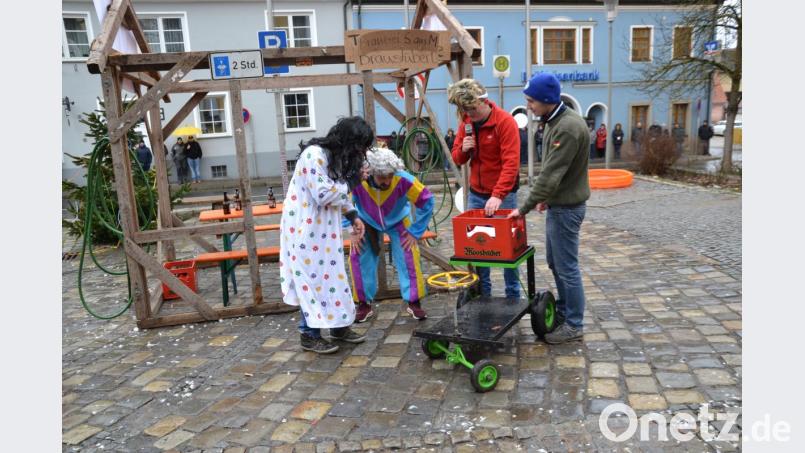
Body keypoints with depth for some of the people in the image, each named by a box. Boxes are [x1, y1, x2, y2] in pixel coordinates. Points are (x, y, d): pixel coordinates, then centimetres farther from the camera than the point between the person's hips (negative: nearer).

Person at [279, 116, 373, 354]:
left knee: (332, 274, 12)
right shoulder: (314, 155, -20)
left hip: (324, 228, 9)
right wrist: (350, 183, -13)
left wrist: (353, 216, 8)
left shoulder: (337, 156, 10)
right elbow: (324, 194, -25)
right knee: (312, 278, -2)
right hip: (306, 227, -9)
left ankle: (338, 326, 24)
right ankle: (309, 335, 11)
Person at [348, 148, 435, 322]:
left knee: (408, 255, -14)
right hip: (367, 222, 1)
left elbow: (426, 201, -23)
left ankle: (414, 302, 4)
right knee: (358, 257, -11)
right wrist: (352, 231, -17)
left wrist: (415, 232, -18)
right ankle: (364, 304, 6)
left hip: (398, 221, -1)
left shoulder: (403, 179, -36)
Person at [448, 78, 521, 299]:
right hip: (475, 194, 5)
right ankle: (483, 294, 22)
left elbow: (511, 163, -22)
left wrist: (498, 195, -31)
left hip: (502, 195, -5)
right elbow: (457, 158, 11)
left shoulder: (505, 121, -14)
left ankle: (513, 296, 18)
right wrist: (463, 150, -12)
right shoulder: (466, 123, 5)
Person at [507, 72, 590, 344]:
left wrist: (525, 207, -21)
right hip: (557, 203, 10)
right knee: (554, 261, 19)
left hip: (567, 207, -10)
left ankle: (574, 324, 14)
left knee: (566, 266, 1)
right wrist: (544, 197, 15)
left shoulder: (568, 127, -24)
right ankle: (563, 310, 35)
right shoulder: (555, 120, 8)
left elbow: (551, 174, -25)